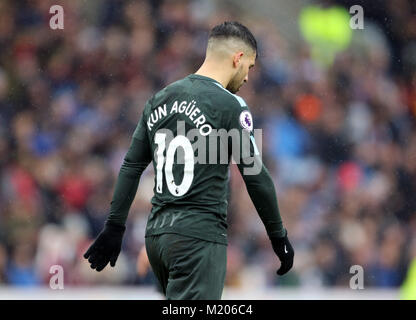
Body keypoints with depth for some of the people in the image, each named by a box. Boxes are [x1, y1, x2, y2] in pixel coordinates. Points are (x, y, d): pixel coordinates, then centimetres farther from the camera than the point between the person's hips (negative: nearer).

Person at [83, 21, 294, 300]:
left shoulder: (160, 99, 12)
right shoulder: (229, 105, -9)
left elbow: (132, 166, 14)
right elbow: (255, 176, -8)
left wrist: (114, 227, 18)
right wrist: (279, 237, 1)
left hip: (156, 234, 8)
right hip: (198, 238, -8)